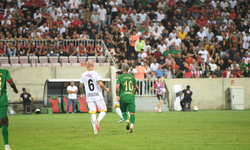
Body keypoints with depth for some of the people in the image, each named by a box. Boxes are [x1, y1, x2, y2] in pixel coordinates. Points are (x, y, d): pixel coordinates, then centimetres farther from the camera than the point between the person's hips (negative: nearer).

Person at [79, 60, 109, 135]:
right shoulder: (96, 73, -9)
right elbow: (100, 84, -18)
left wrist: (82, 94, 31)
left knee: (93, 113, 4)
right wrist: (106, 89, 1)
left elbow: (81, 86, 13)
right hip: (98, 96, -3)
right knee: (103, 111, 8)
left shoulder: (83, 75, 3)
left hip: (89, 97, 3)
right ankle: (98, 120, -22)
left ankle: (95, 128, -12)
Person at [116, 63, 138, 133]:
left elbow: (117, 87, -13)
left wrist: (117, 96, -6)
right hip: (131, 97, 1)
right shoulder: (132, 77, 9)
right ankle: (132, 125, -21)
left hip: (123, 97, -1)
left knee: (123, 111, 17)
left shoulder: (120, 77, -1)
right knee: (132, 112, -2)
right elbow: (136, 87, 13)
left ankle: (126, 120, -9)